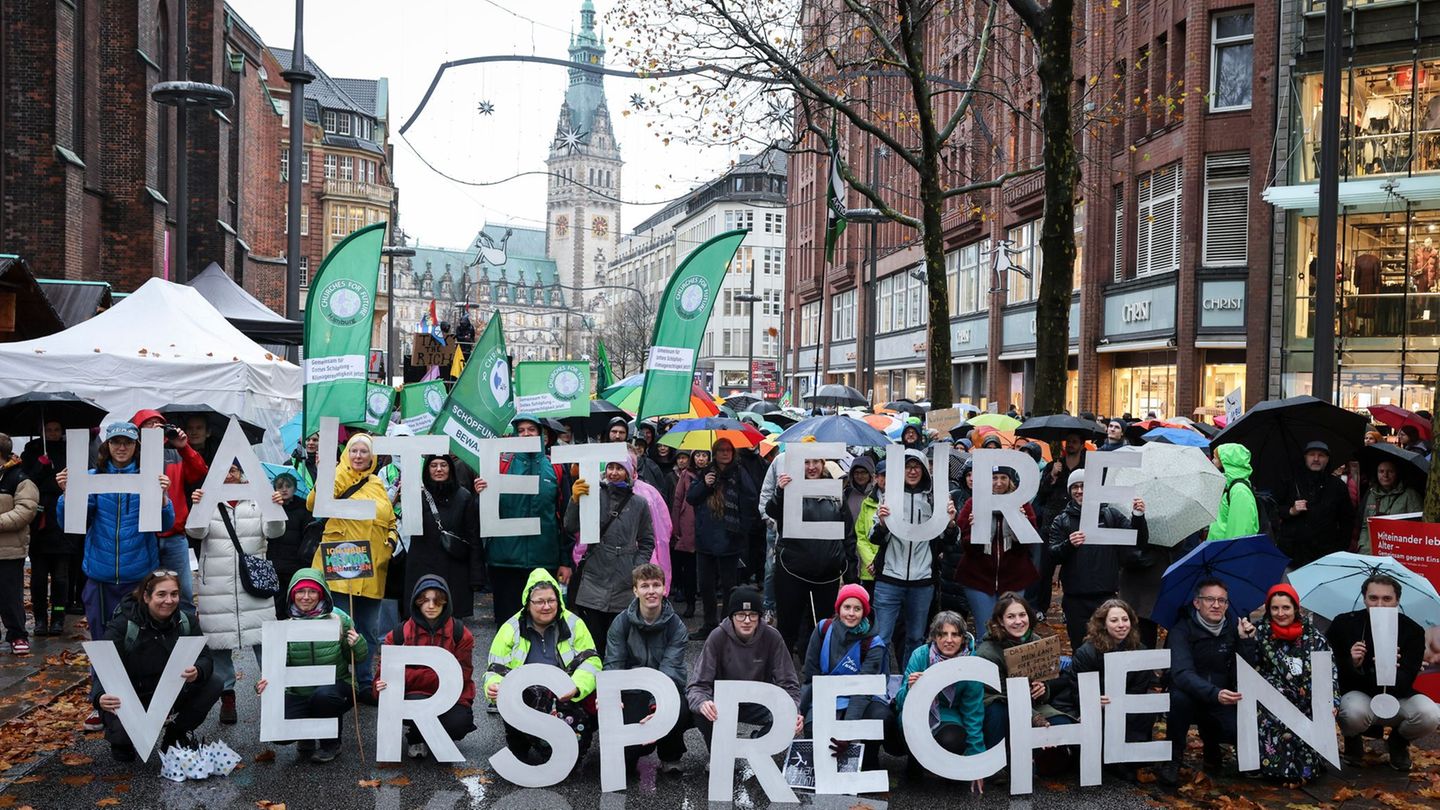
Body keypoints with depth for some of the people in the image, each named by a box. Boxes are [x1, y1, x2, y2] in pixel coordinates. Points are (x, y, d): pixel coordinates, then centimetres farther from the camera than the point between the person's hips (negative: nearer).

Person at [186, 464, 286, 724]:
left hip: (254, 582, 0)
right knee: (219, 642, 5)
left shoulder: (256, 502, 6)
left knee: (264, 639, -2)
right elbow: (196, 532, -10)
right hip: (216, 587, 0)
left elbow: (274, 531, -4)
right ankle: (227, 696, 17)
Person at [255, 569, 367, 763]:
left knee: (323, 695, -36)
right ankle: (308, 738, 17)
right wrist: (268, 680, -20)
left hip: (337, 687, -2)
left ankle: (331, 743, -4)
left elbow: (357, 659, 2)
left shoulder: (339, 619, -7)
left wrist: (357, 644, -21)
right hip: (300, 694, 2)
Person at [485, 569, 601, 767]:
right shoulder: (511, 629, 9)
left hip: (566, 699, 0)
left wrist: (577, 686, -20)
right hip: (524, 702, 0)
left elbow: (591, 662, 2)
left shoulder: (574, 624, 7)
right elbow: (496, 669, 9)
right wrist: (494, 687, -16)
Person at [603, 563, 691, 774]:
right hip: (632, 694, 0)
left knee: (682, 712, -34)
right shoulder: (621, 623, -1)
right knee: (625, 753, -19)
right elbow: (613, 664, -9)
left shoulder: (676, 626, -6)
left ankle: (670, 756, 1)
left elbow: (670, 670, -17)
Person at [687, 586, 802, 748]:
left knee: (787, 719, -28)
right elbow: (697, 685, -19)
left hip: (760, 702, 1)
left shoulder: (771, 637, -14)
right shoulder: (718, 637, -18)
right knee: (701, 712, -32)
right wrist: (702, 703, -43)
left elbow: (788, 684, -10)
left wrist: (794, 713, -31)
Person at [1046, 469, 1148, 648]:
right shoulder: (1062, 521, 8)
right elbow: (1053, 556, -4)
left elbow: (1139, 544, 2)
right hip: (1075, 598, 0)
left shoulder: (1111, 515, 9)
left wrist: (1138, 517, -14)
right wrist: (1068, 545, -24)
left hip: (1106, 594, 0)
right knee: (1079, 647, 5)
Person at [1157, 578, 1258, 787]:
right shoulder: (1182, 630, -15)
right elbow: (1182, 674, -30)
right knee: (1180, 697, -36)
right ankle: (1173, 759, -15)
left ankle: (1210, 740, 15)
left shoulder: (1233, 628, -1)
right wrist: (1215, 694, -46)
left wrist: (1246, 641, -18)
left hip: (1221, 703, 4)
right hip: (1190, 700, -4)